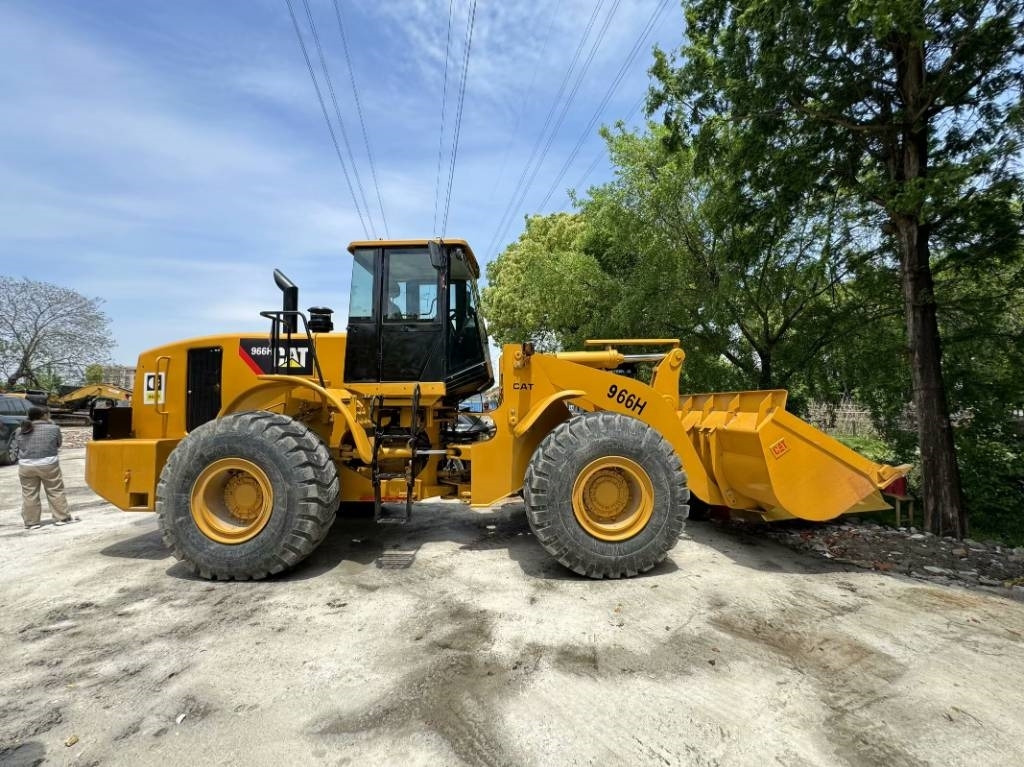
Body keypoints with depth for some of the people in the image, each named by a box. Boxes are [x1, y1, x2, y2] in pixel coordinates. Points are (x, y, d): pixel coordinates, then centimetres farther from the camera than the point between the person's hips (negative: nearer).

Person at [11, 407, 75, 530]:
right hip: (48, 464, -3)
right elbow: (58, 445, 6)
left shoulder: (20, 430, 4)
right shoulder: (53, 428, -5)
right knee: (56, 492, 7)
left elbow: (14, 451, 9)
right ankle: (62, 517, 12)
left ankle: (31, 522, 15)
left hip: (26, 466, 3)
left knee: (29, 495, 10)